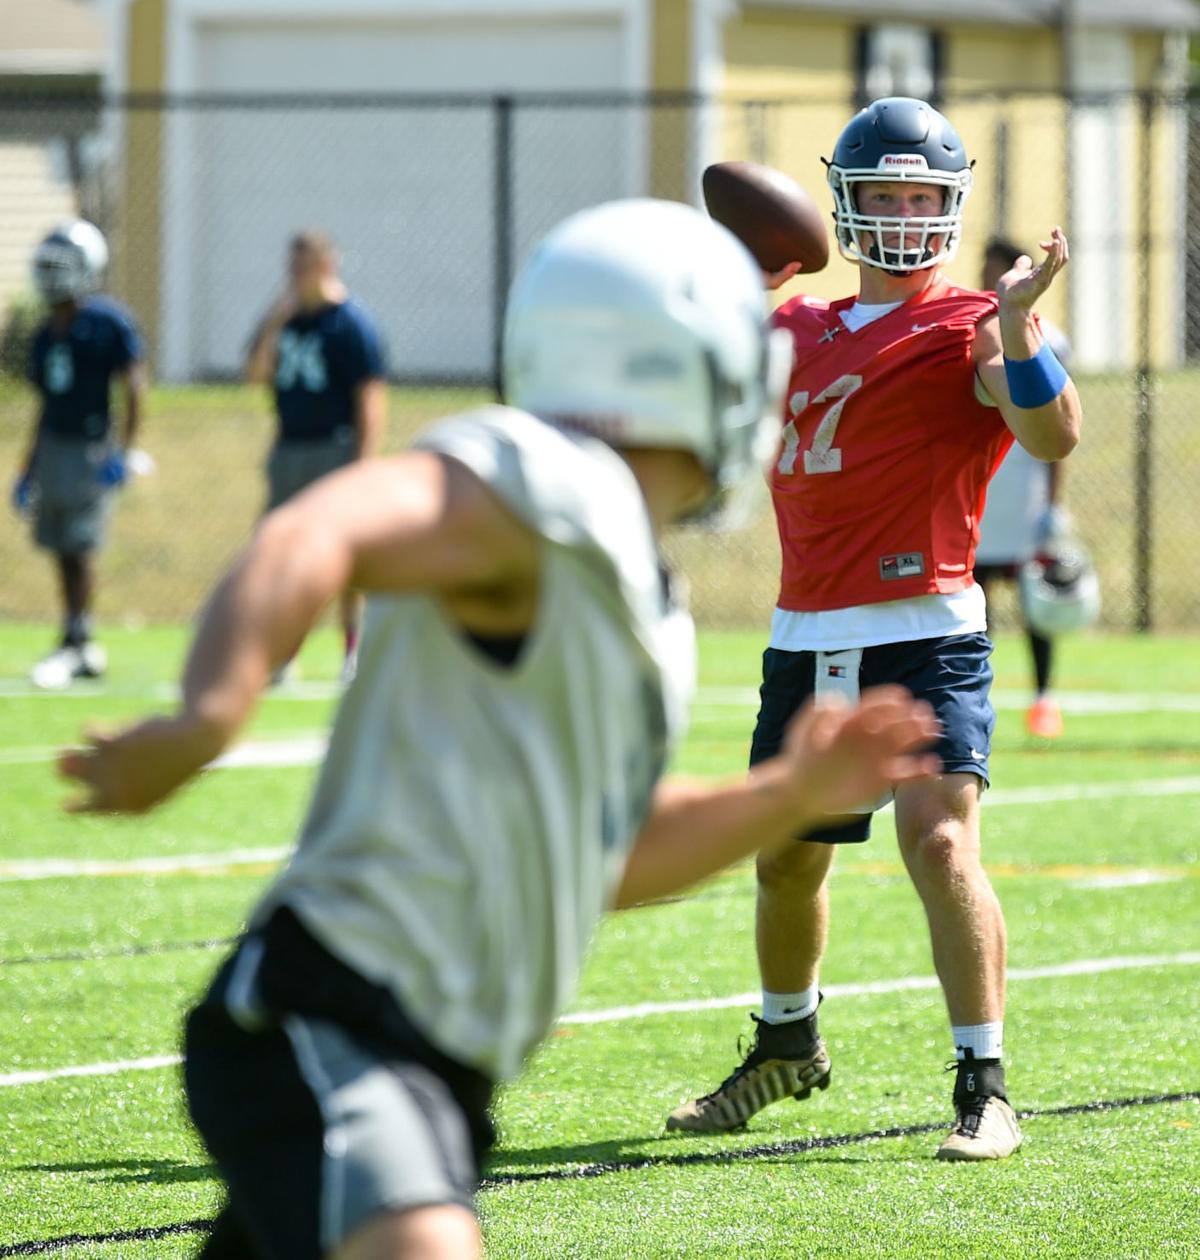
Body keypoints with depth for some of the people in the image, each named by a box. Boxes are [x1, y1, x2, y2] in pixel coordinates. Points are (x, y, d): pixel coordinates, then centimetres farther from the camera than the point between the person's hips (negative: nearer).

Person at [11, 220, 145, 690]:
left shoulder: (108, 324, -9)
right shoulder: (45, 337, 13)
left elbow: (134, 388, -11)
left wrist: (122, 452, -16)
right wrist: (27, 472, 20)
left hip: (91, 448, -7)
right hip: (51, 448, 7)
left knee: (80, 548, -10)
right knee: (62, 552, 7)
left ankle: (73, 643, -9)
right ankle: (86, 651, 13)